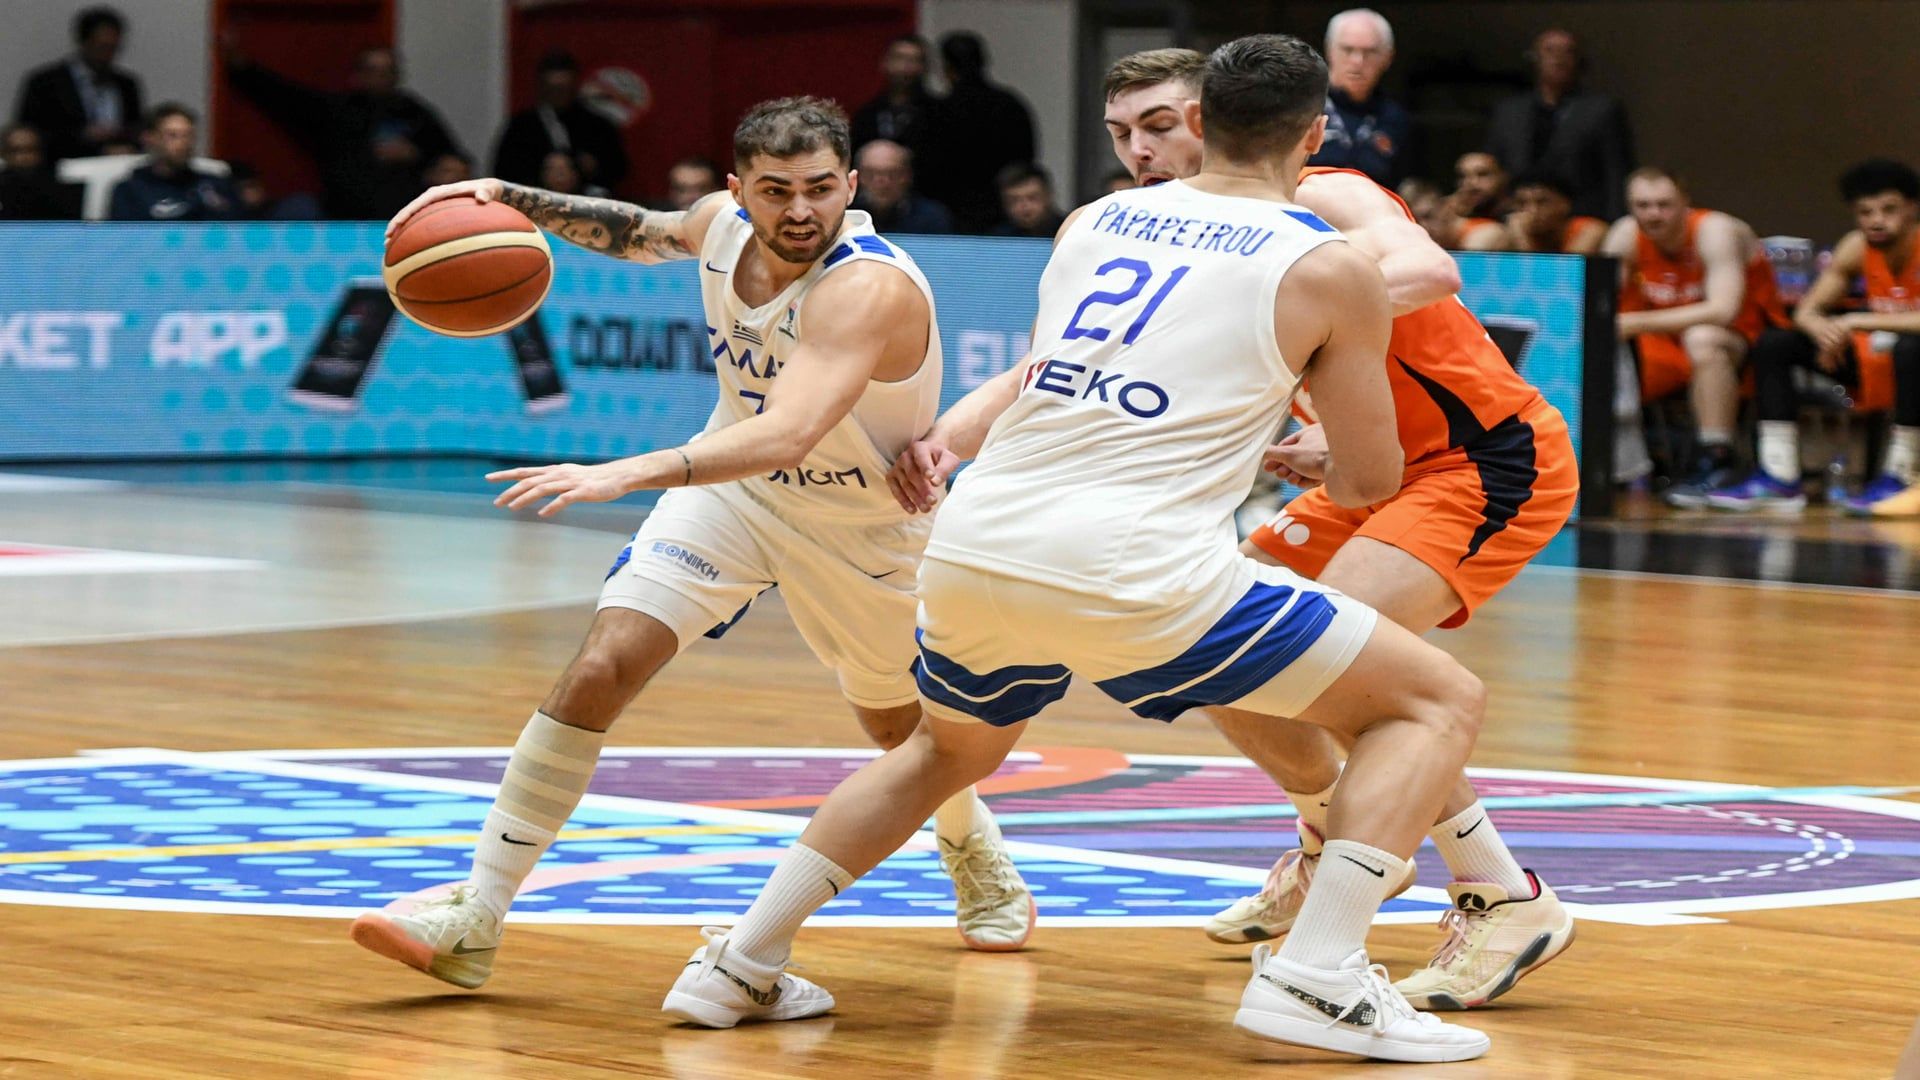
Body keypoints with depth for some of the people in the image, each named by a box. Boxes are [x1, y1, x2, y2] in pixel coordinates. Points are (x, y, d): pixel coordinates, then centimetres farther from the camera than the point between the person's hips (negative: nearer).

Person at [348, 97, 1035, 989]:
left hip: (859, 523, -4)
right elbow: (643, 233, 12)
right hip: (730, 480, 4)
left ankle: (977, 855, 56)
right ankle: (473, 922, -15)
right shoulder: (724, 222, -15)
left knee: (897, 720, 20)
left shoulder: (870, 288, -36)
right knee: (602, 666, -16)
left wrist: (628, 473, -62)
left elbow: (788, 435, -51)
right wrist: (513, 201, -3)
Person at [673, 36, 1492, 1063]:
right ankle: (1314, 976, -8)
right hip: (1135, 579, -6)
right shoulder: (1329, 270, 4)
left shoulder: (1091, 222, 18)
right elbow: (1369, 480, 14)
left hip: (973, 555, 6)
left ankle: (741, 963, 31)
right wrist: (1305, 463, 33)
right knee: (1438, 700, 7)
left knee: (950, 747, 37)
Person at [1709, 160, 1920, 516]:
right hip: (1875, 353, 7)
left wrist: (1860, 321, -33)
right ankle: (1779, 477, -14)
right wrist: (1823, 329, -24)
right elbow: (1806, 311, 0)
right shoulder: (1856, 247, -4)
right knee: (1773, 343, -5)